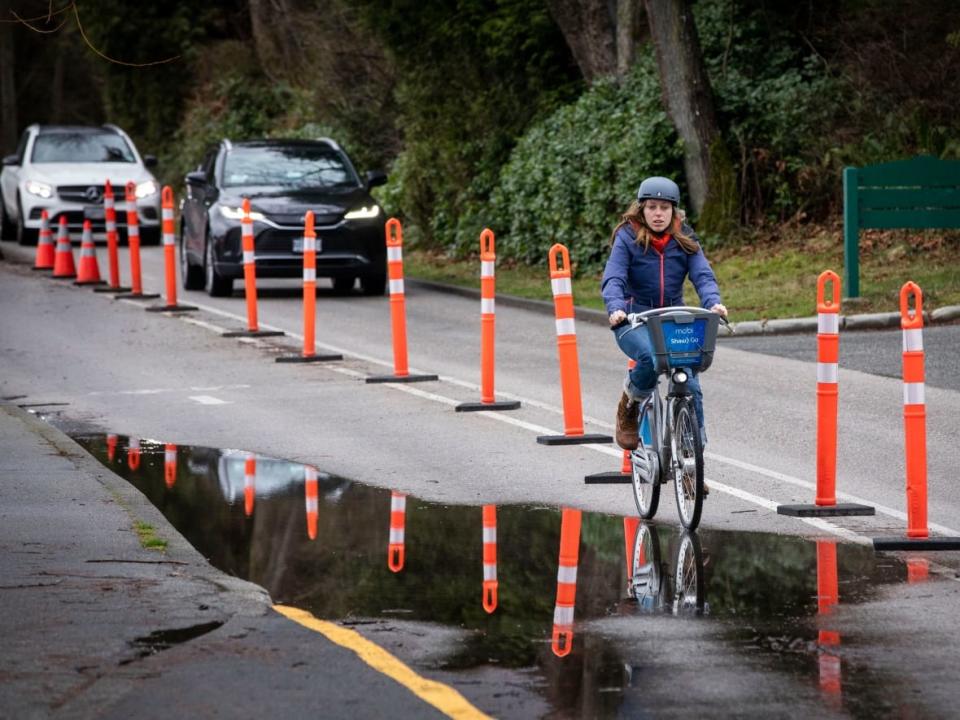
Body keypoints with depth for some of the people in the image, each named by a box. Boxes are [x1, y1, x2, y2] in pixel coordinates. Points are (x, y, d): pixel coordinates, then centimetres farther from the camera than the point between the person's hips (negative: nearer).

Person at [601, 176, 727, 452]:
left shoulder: (684, 239, 6)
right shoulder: (628, 238, -3)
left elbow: (702, 274, -6)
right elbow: (613, 278, -14)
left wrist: (713, 303, -27)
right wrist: (616, 308, -34)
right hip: (634, 321, -3)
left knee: (690, 384, -13)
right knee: (651, 357, -34)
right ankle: (629, 407, -4)